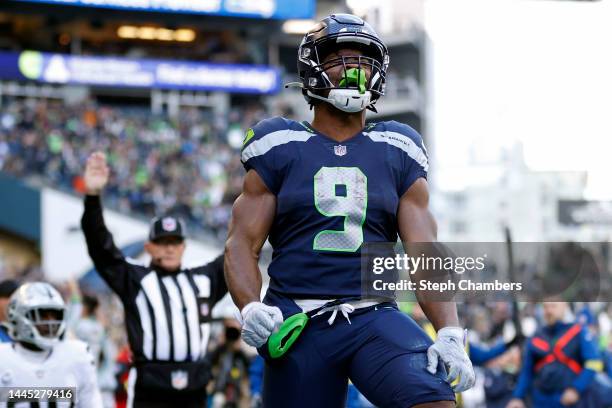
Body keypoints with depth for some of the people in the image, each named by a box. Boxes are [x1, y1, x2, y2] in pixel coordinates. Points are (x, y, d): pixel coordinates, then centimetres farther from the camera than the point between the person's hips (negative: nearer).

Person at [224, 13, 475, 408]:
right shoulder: (280, 149, 8)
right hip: (297, 325, 0)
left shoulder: (396, 153, 12)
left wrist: (450, 333, -10)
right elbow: (242, 244, 3)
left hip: (374, 318, 1)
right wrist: (250, 308, -18)